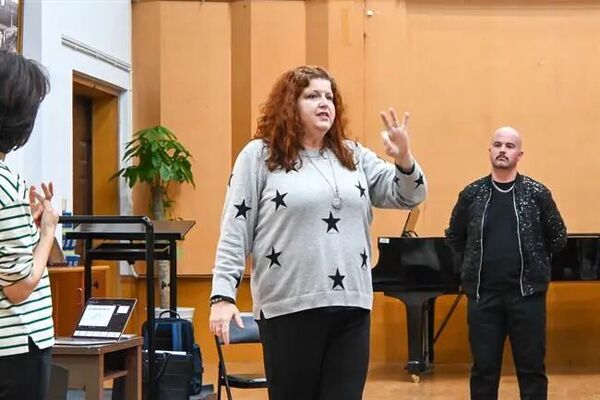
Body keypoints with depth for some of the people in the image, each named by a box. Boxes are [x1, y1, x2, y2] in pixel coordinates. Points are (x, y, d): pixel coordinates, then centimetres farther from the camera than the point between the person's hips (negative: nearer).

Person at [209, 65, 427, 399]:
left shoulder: (354, 156, 12)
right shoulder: (260, 156, 1)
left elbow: (409, 196, 11)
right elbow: (235, 233, -1)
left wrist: (403, 159, -9)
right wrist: (223, 296, -9)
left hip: (352, 306, 4)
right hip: (289, 307, -3)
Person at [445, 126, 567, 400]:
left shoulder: (537, 194, -1)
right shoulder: (472, 194, 3)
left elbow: (558, 238, 8)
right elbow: (454, 237, 15)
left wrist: (532, 261, 10)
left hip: (526, 293, -1)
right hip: (483, 295, 1)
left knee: (531, 367, 5)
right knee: (484, 368, 7)